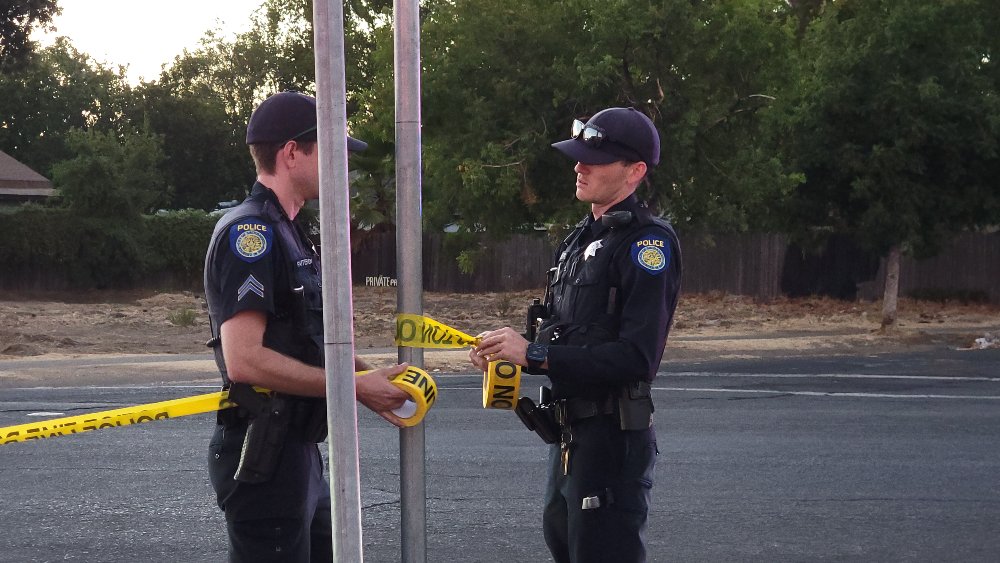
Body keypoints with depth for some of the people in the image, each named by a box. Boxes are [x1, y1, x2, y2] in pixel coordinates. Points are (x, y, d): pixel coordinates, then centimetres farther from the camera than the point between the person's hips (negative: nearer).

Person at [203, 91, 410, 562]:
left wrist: (376, 379, 4)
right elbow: (245, 359, -25)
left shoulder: (287, 234, 17)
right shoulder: (250, 232, -15)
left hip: (299, 450, 10)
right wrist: (356, 387, -18)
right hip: (264, 455, -10)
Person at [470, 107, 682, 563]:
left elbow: (637, 357, -24)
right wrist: (507, 349, 0)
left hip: (613, 439, -10)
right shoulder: (581, 239, 15)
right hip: (570, 436, 10)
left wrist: (534, 354, -24)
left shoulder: (648, 242, -15)